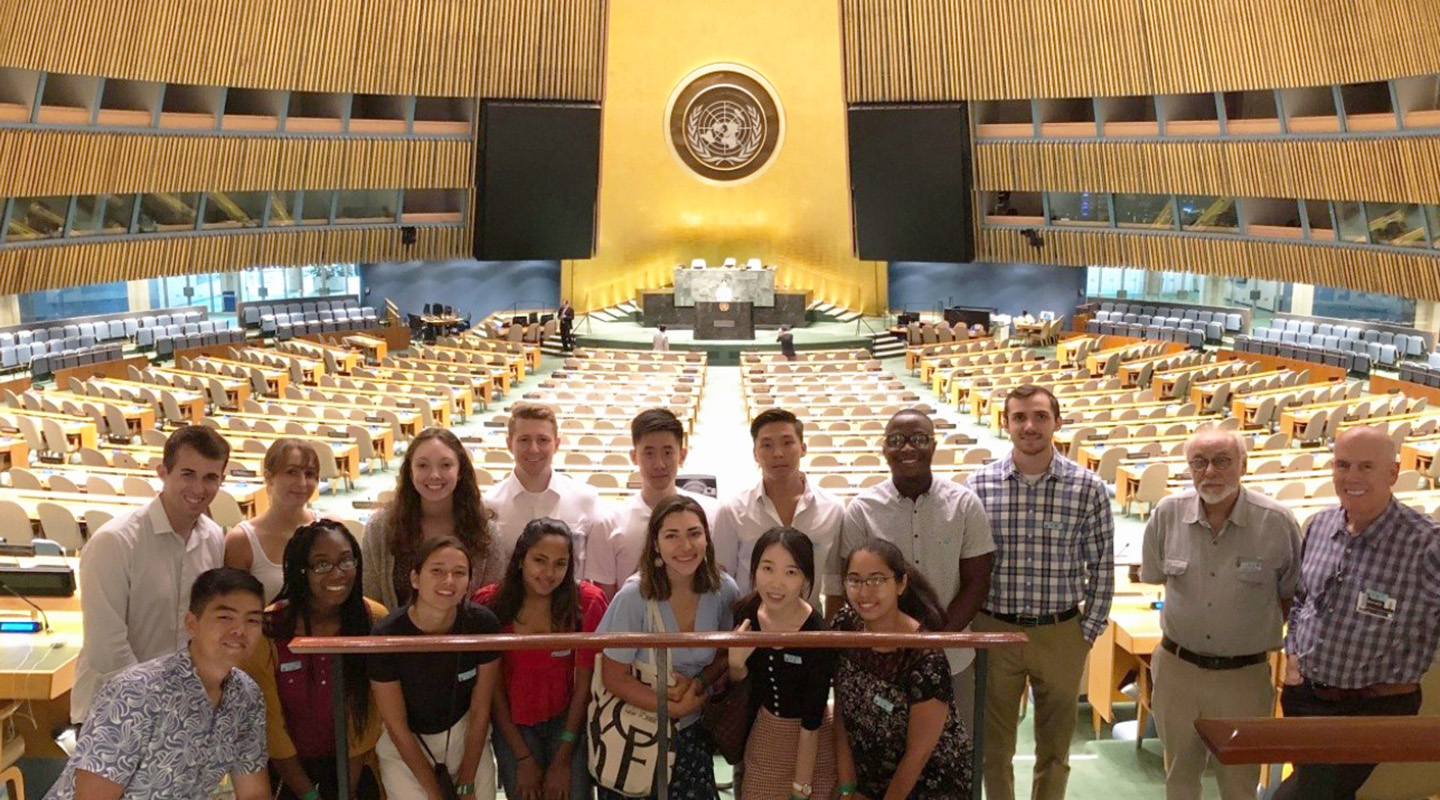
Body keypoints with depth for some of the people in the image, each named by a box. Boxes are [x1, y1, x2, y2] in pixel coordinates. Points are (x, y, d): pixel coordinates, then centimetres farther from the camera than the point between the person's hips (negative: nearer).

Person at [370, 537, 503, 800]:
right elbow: (397, 727, -14)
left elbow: (480, 712, -8)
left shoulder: (483, 624, -19)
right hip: (403, 743, -1)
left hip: (464, 732, 2)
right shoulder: (386, 635, -23)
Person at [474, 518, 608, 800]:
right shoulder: (489, 603, -12)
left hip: (567, 720, 0)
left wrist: (563, 760, -9)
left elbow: (584, 682, -9)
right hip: (512, 723, 0)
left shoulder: (588, 602, -12)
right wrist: (523, 758, -10)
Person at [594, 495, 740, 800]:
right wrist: (675, 708, -17)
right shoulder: (633, 597, -22)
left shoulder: (724, 591, -12)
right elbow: (614, 677, -15)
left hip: (692, 731, 3)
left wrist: (698, 683, -15)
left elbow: (728, 654, 4)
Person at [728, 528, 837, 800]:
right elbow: (741, 678, 2)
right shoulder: (747, 611, -15)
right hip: (763, 729, 4)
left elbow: (811, 724, -21)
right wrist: (736, 662, -20)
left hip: (811, 743, -4)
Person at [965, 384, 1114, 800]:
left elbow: (1102, 566, 0)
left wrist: (1089, 630, -2)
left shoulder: (1088, 488, -7)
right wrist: (970, 626, -1)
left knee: (1054, 747, 14)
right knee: (995, 745, 13)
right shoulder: (980, 484, -5)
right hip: (994, 630, 0)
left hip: (1062, 633, 0)